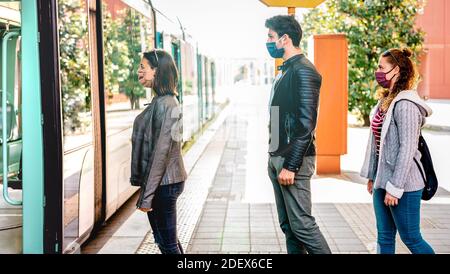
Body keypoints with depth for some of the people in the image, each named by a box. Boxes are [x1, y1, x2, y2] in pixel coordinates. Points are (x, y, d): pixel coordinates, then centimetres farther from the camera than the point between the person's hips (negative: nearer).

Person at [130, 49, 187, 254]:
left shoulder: (165, 104, -19)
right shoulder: (160, 101, 11)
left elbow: (161, 152, -22)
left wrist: (147, 195, -20)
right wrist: (146, 189, 19)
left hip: (163, 183, -10)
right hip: (164, 182, 10)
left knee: (168, 243, 1)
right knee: (166, 240, 19)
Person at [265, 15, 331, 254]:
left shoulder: (304, 71, -14)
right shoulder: (286, 71, 16)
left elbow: (306, 124, -20)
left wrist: (291, 166, -21)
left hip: (293, 161, -10)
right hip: (277, 159, 10)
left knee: (302, 225, -6)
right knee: (288, 226, 13)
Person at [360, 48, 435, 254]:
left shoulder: (405, 104, -17)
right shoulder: (385, 101, 11)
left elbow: (407, 148, -20)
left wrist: (395, 187, -20)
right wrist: (372, 175, 14)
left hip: (403, 184, -8)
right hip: (383, 180, 8)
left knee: (411, 239, 3)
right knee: (384, 238, 12)